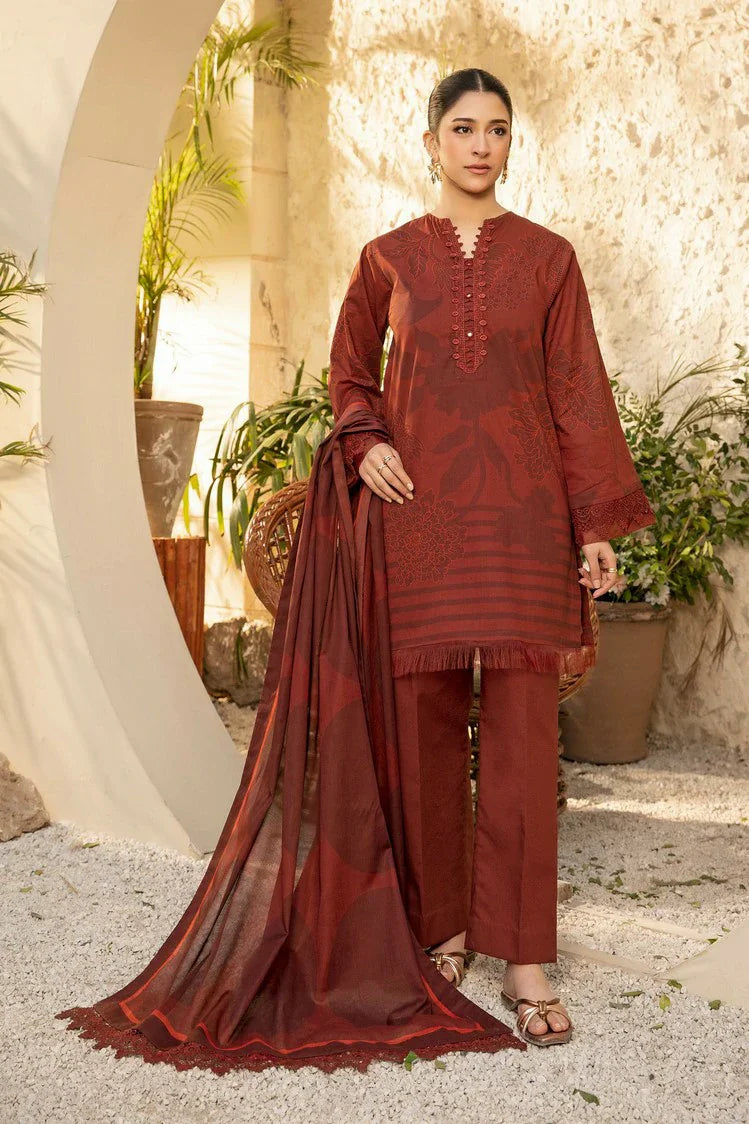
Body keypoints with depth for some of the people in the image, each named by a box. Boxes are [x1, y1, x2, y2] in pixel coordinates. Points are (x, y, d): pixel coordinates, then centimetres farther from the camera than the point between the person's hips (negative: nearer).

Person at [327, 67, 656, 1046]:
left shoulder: (547, 256, 8)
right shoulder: (388, 258, 9)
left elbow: (578, 391, 5)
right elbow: (350, 374, 19)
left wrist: (597, 525, -1)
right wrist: (365, 445, -1)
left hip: (522, 509, -1)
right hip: (421, 511, 1)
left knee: (524, 726, -6)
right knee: (426, 718, 3)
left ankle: (524, 957, -1)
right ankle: (445, 924, 17)